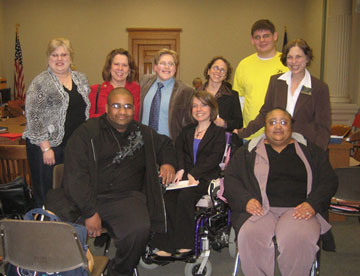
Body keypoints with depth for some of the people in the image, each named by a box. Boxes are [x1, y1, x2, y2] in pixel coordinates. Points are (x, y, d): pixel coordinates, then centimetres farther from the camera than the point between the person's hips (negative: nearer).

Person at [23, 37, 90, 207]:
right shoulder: (40, 83, -8)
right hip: (49, 145, -5)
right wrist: (46, 148, -15)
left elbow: (87, 109, 18)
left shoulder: (81, 79, 10)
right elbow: (33, 116, -12)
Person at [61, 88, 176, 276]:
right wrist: (90, 212, -15)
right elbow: (75, 174, -7)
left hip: (126, 196, 2)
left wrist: (167, 163, 14)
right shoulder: (87, 132, 2)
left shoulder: (143, 133, 17)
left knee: (140, 229, -30)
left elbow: (165, 144, 38)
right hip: (86, 197, -2)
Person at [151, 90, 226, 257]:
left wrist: (193, 173, -15)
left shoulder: (218, 132, 9)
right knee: (167, 196, -26)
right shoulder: (187, 131, 24)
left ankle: (185, 245, -22)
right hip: (185, 175, 4)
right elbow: (178, 151, 11)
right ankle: (168, 245, -23)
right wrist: (181, 169, -10)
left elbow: (215, 158, -4)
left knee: (185, 196, -33)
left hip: (205, 178, -4)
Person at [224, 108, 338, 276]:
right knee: (249, 236, -32)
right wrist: (246, 200, -8)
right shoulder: (249, 150, 17)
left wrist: (313, 204, -5)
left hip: (298, 210, 0)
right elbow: (230, 178, 11)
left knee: (299, 239, -33)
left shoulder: (309, 150, 18)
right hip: (260, 208, 0)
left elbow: (329, 179, 13)